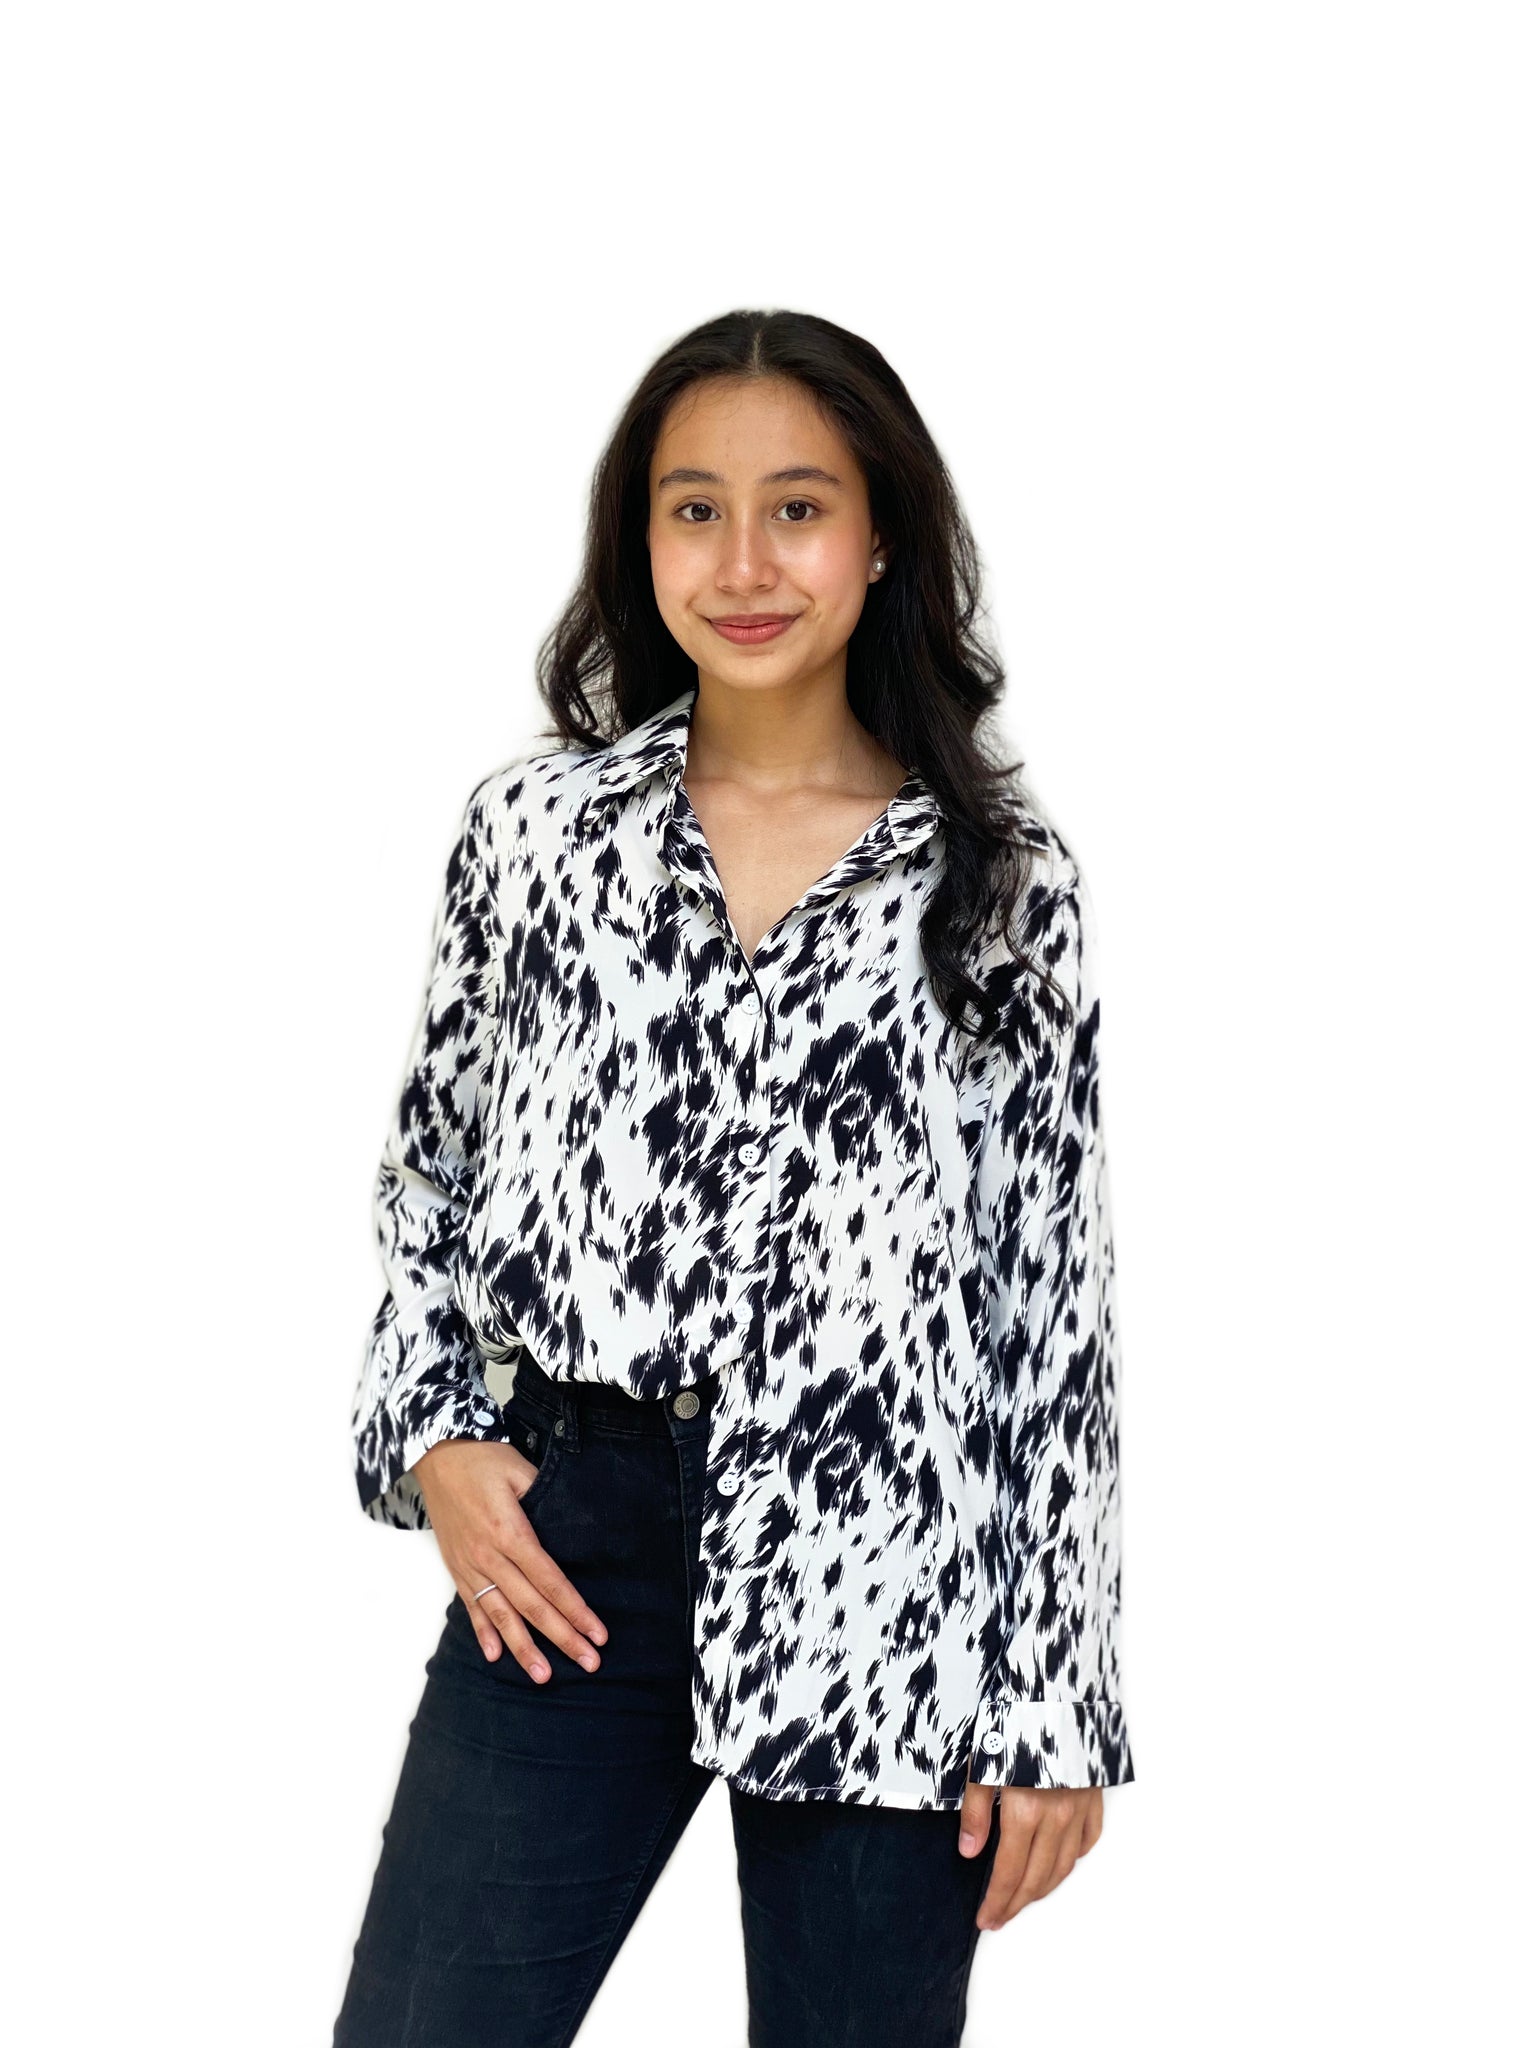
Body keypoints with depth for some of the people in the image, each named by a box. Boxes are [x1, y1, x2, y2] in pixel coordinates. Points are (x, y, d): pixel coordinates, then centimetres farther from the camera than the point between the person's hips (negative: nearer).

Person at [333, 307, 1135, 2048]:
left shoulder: (1005, 885, 0)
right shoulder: (532, 826, 5)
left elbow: (1054, 1305, 0)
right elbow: (427, 1168, 15)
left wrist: (1056, 1703, -2)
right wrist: (434, 1442, 0)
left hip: (883, 1592, -1)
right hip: (562, 1568, 2)